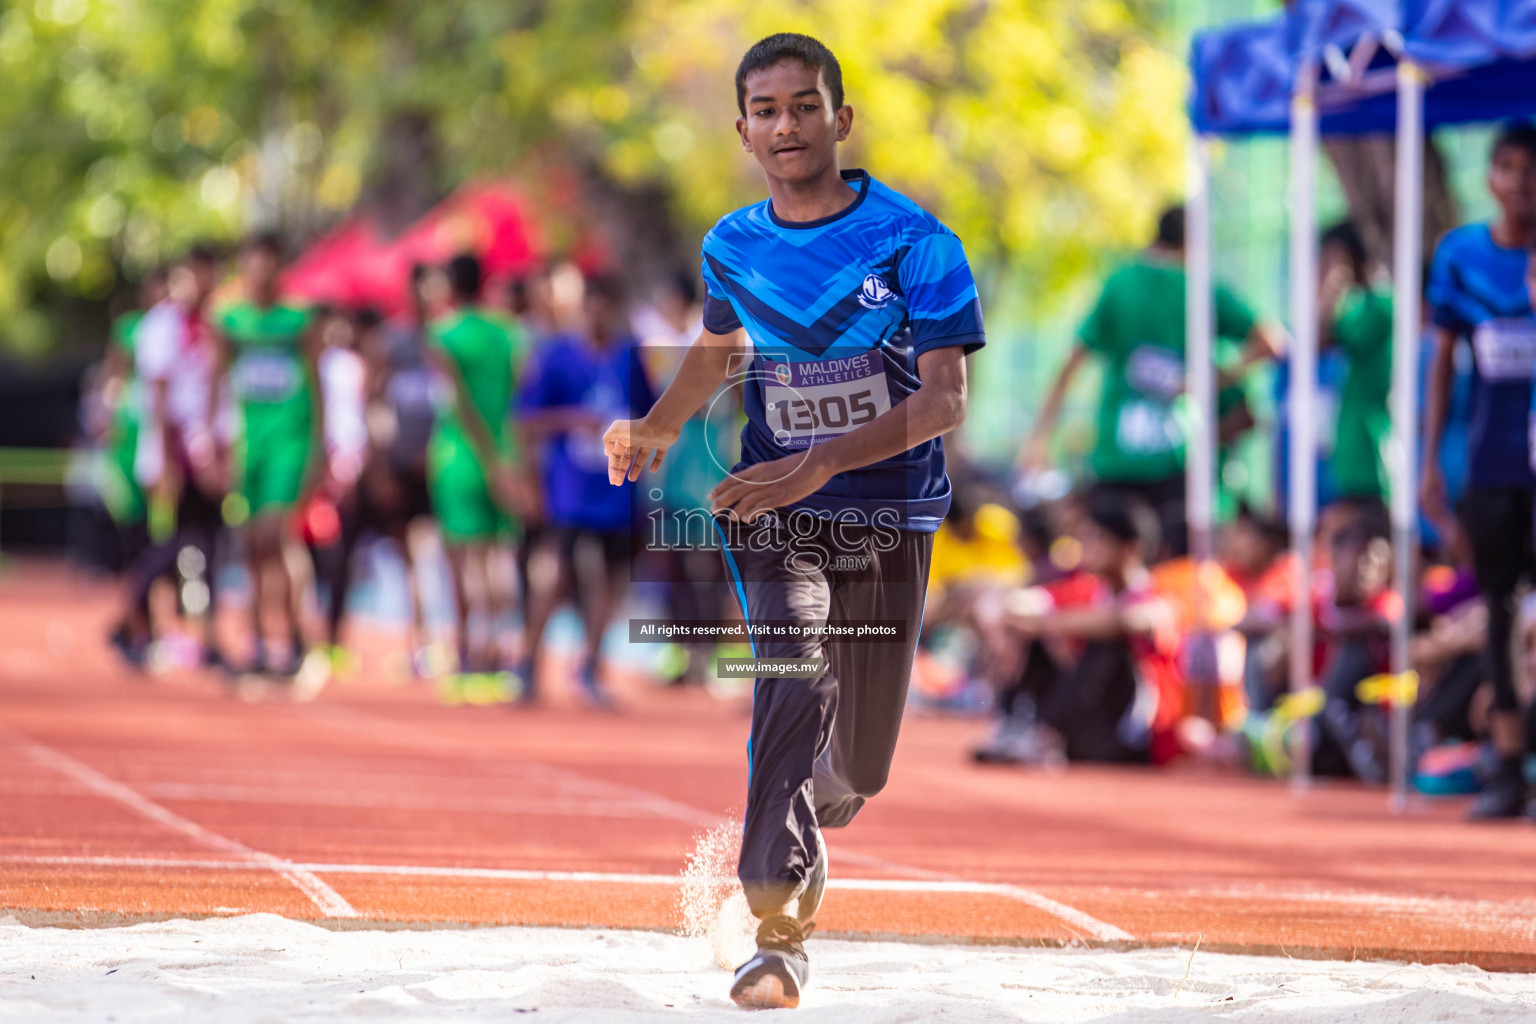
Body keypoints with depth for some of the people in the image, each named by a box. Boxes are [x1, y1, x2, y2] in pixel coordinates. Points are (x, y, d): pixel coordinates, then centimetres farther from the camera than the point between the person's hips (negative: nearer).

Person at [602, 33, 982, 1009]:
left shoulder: (915, 242, -10)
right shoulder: (732, 249, 3)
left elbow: (945, 398, -18)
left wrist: (822, 462, -29)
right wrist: (655, 430, 7)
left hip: (889, 521, -1)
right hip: (772, 518, 1)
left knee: (860, 765, 8)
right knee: (796, 684, -26)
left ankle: (826, 786, 47)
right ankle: (781, 935, -28)